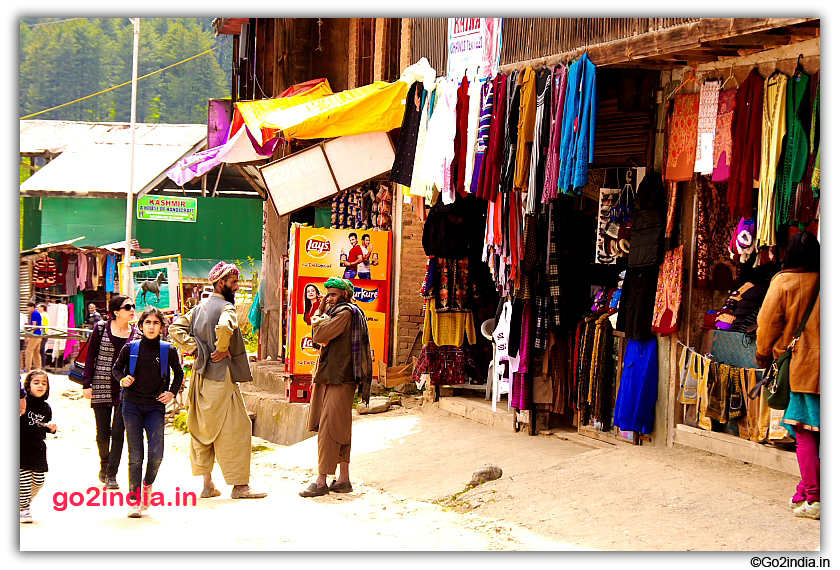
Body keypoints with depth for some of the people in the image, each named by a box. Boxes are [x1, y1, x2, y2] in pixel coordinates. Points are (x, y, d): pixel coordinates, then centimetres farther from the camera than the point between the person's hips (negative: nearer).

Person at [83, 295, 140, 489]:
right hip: (102, 388, -1)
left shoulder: (136, 333, 5)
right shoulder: (101, 328, 0)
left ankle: (112, 475, 3)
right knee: (103, 433, 4)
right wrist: (87, 384, -2)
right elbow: (90, 356, 2)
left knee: (118, 432, -5)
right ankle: (104, 463, 32)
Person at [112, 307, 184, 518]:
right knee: (135, 456, -2)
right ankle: (134, 500, 8)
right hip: (132, 405, 0)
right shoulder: (130, 348, 0)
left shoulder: (169, 350, 1)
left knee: (156, 453, -12)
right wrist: (122, 379, -6)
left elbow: (178, 373, 17)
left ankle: (148, 484, 18)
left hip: (155, 407, 0)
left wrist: (172, 392, 3)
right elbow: (117, 368, 15)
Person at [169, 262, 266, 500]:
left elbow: (176, 328, 10)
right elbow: (225, 326, -34)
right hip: (220, 377, -9)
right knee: (235, 428, -3)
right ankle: (239, 486, -2)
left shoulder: (199, 308, 13)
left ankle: (207, 484, 16)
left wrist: (195, 349, 3)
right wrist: (222, 350, -18)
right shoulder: (226, 307, -13)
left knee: (203, 428, 12)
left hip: (201, 376, 9)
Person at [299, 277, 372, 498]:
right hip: (332, 377, 11)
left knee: (329, 428, -12)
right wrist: (322, 312, 17)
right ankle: (344, 479, 15)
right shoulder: (338, 312, 21)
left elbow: (319, 335, -17)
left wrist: (320, 316, 0)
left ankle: (321, 481, -14)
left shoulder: (345, 312, -12)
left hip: (339, 380, -11)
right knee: (339, 430, 12)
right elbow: (318, 339, 23)